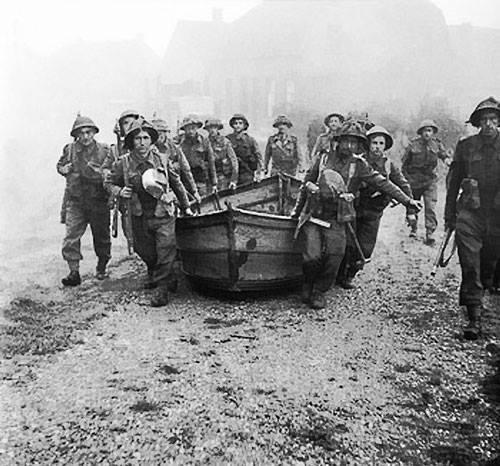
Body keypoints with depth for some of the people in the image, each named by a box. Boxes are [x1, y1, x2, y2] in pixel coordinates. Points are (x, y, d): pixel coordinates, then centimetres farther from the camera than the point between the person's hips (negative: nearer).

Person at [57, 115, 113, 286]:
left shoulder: (104, 151, -4)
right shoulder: (70, 150, 3)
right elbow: (60, 166, 20)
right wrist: (64, 169, 0)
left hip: (98, 201, -1)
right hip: (75, 201, 1)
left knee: (101, 236, 11)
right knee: (71, 236, -8)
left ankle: (101, 268, 31)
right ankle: (74, 273, -2)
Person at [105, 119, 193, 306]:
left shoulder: (161, 159, -5)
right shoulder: (123, 164, -7)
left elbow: (176, 183, 9)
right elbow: (109, 182, 9)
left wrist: (185, 206, 15)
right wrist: (119, 191, -13)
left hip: (163, 215, -1)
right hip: (139, 216, 2)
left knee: (165, 250, -10)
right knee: (144, 250, 17)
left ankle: (162, 288, 3)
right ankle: (154, 274, 47)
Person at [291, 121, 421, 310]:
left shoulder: (359, 166, 5)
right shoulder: (323, 158, 4)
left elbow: (382, 183, 2)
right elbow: (305, 185, 12)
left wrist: (407, 200, -3)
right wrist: (297, 210, 17)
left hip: (336, 221, 1)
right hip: (313, 215, -1)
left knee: (334, 257, -10)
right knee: (312, 257, -13)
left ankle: (319, 291, 15)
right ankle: (308, 285, 18)